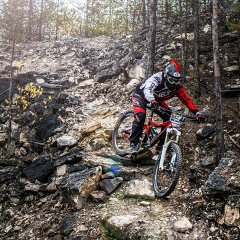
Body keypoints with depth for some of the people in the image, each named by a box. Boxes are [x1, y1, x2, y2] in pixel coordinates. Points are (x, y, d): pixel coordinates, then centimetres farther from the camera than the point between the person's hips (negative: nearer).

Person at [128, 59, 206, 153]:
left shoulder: (177, 87, -20)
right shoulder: (158, 78, -36)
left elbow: (187, 100, -24)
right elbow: (148, 89, -53)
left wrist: (198, 113, -36)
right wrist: (152, 101, -73)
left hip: (156, 99, 6)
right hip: (140, 94, -6)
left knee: (169, 118, -11)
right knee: (140, 116, -30)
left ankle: (161, 144, 2)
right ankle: (134, 143, -16)